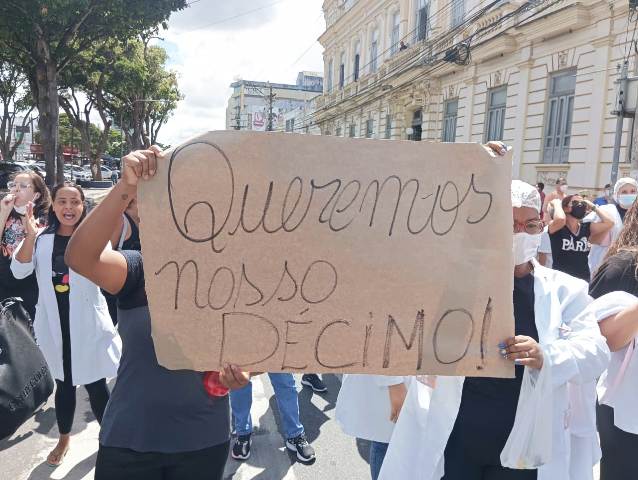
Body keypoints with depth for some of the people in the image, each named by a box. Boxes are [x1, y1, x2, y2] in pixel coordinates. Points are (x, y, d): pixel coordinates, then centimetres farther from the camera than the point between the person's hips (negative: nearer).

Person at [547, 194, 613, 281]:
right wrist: (556, 204, -11)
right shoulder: (554, 227, -8)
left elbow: (609, 222, -6)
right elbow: (560, 219, -32)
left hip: (583, 280, 5)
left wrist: (592, 206, 4)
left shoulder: (586, 228, 7)